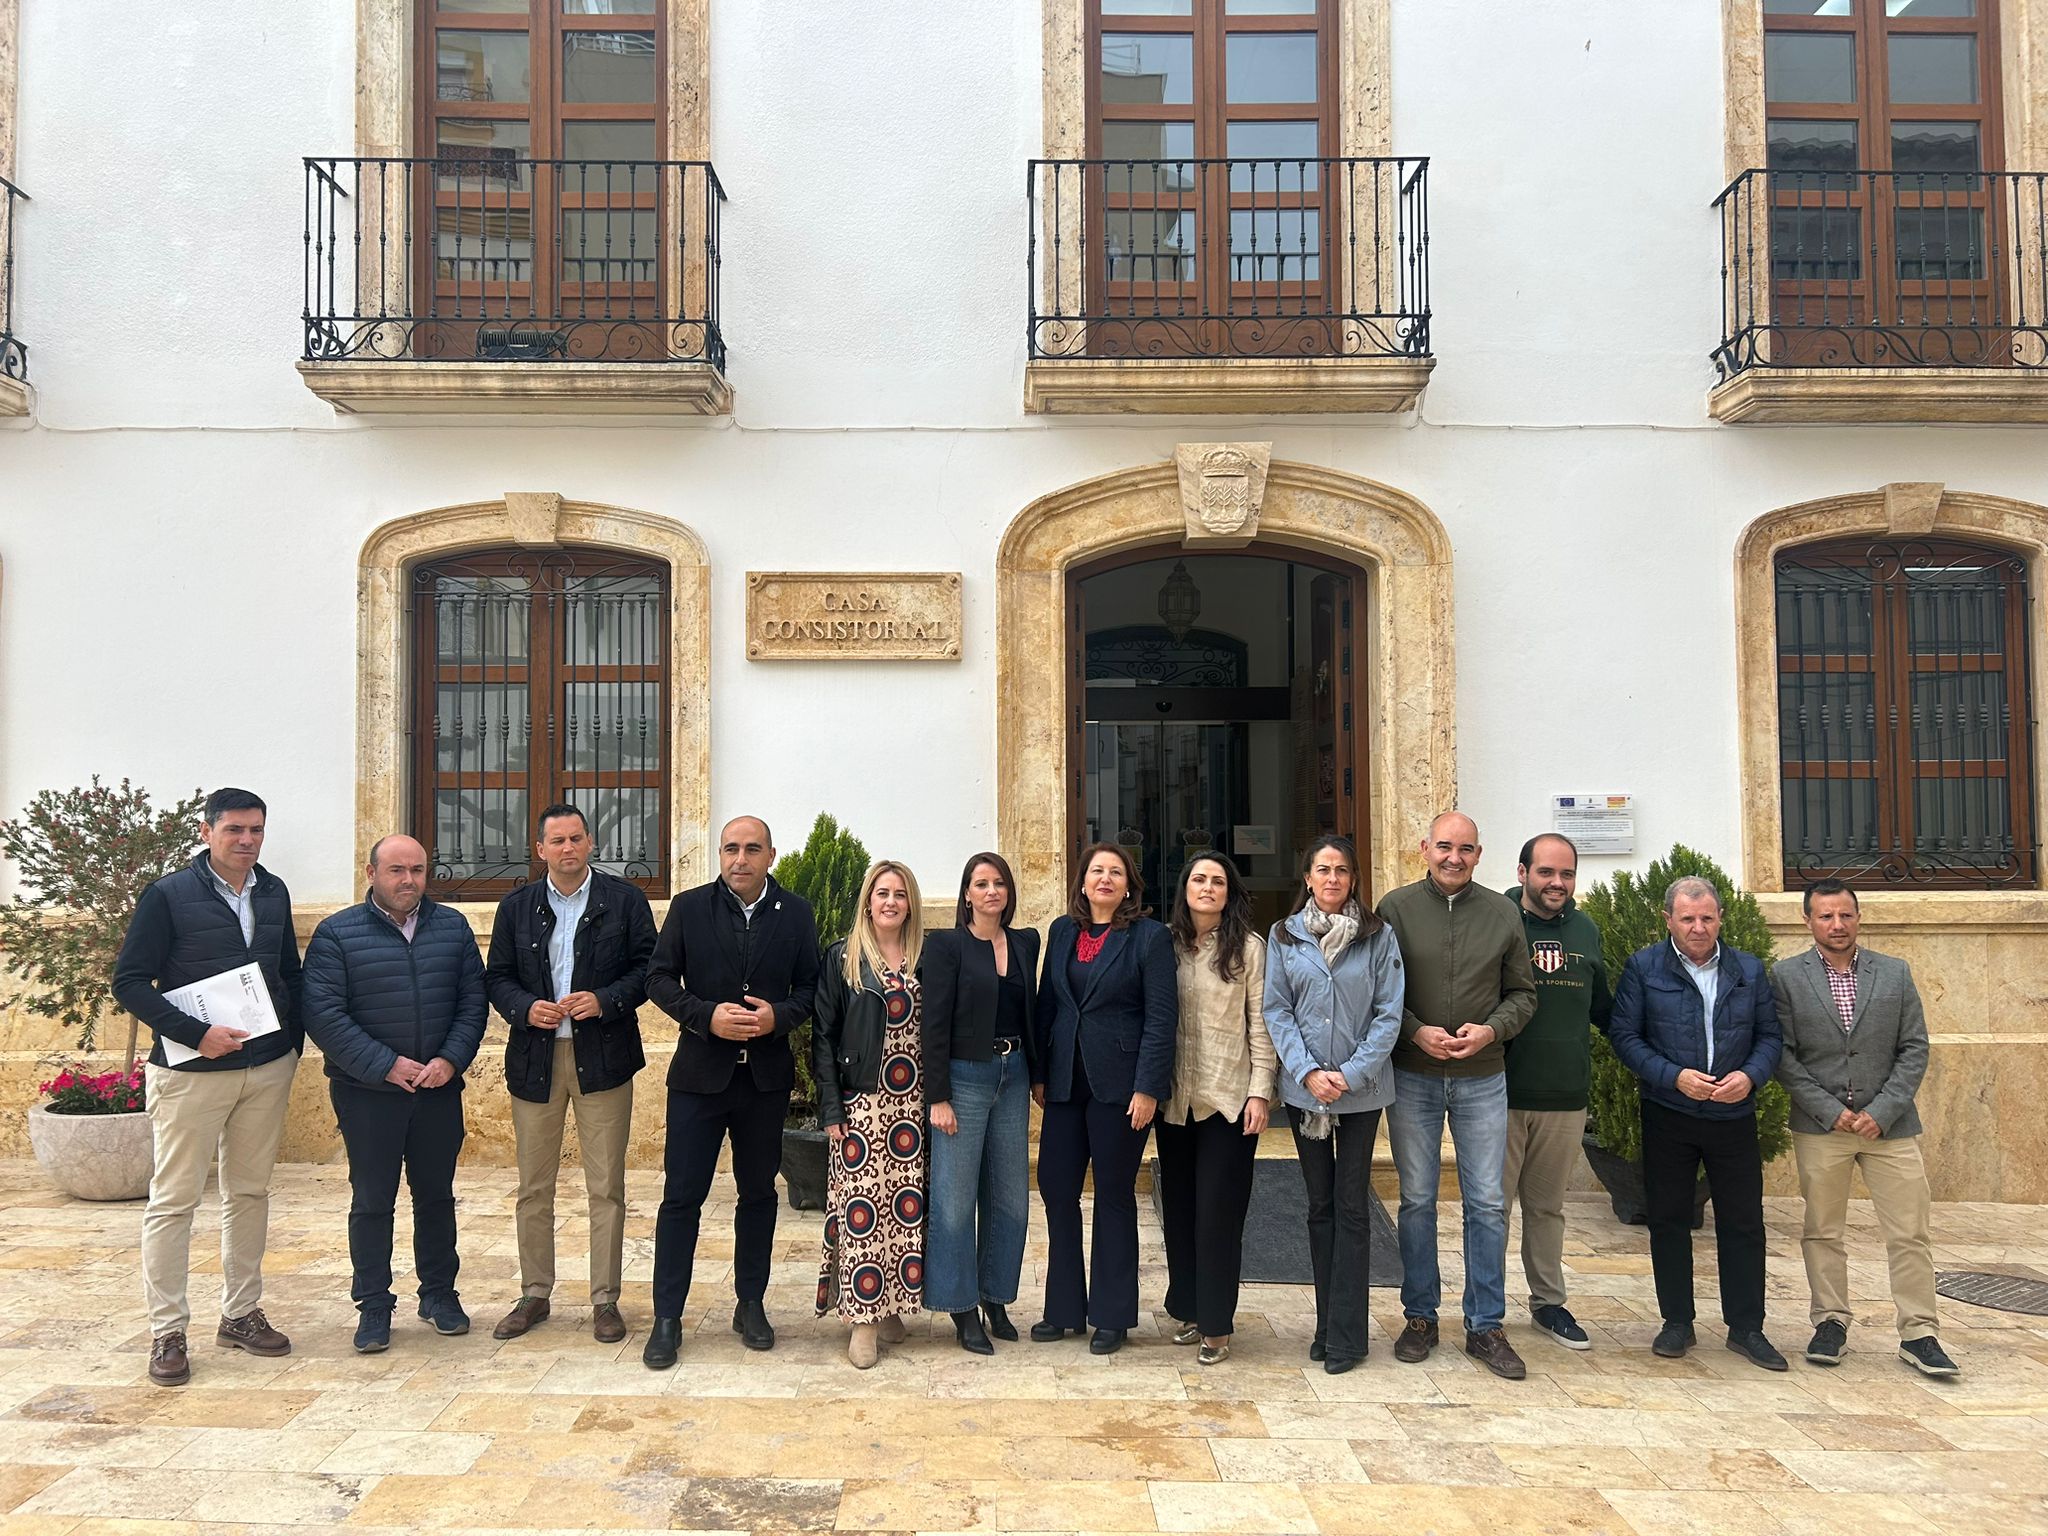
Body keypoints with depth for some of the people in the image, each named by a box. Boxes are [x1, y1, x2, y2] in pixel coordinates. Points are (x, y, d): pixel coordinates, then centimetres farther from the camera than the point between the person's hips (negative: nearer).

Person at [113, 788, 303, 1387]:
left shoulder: (273, 893, 7)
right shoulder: (169, 895, -7)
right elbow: (130, 982, -9)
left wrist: (292, 1041, 7)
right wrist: (196, 1034, -18)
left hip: (267, 1069, 5)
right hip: (190, 1070, -5)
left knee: (250, 1192, 12)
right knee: (173, 1199, 1)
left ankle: (241, 1314, 23)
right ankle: (167, 1332, 10)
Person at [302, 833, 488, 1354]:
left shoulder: (453, 927, 6)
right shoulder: (336, 934, -4)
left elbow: (473, 1001, 5)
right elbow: (323, 1014, -11)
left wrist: (451, 1060, -9)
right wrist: (385, 1066, -16)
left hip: (439, 1090, 3)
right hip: (368, 1092, -3)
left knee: (437, 1194, 12)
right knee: (372, 1200, 4)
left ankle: (439, 1293, 26)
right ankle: (373, 1306, 16)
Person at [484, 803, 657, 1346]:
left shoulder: (625, 900, 2)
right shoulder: (516, 907, 9)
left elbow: (649, 968, -1)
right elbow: (496, 976, 9)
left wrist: (605, 1000, -16)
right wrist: (525, 1008, -10)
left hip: (602, 1057, -2)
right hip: (534, 1058, 3)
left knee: (606, 1187, 2)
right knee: (533, 1187, 10)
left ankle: (605, 1300, 13)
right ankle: (535, 1295, 24)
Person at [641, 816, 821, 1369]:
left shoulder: (795, 914, 2)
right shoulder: (689, 908, -1)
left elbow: (811, 987, 4)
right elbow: (659, 977, -1)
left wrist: (778, 1016, -16)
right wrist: (707, 1016, -16)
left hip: (766, 1077, 1)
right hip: (699, 1074, -1)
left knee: (758, 1193, 12)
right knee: (681, 1196, 0)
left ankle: (751, 1306, 26)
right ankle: (667, 1318, 10)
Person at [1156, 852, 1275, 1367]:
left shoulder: (1249, 947, -2)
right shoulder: (1165, 944, 4)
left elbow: (1261, 1024, -3)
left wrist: (1260, 1092, -8)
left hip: (1229, 1098, -3)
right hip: (1175, 1098, 3)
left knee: (1219, 1210, -1)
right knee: (1178, 1206, 11)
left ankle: (1217, 1325, 10)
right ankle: (1188, 1310, 25)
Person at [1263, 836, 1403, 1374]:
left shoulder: (1378, 936, -2)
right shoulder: (1285, 936, 2)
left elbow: (1389, 1013, -5)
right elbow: (1277, 1010, 0)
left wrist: (1352, 1073, -14)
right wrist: (1307, 1072, -12)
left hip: (1362, 1089, -2)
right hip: (1303, 1087, 2)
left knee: (1352, 1208, 2)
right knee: (1320, 1206, 10)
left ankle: (1345, 1334, 8)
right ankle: (1327, 1324, 20)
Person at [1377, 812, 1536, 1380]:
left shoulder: (1502, 913, 3)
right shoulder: (1395, 908, -2)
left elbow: (1522, 993, 7)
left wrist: (1491, 1030, -11)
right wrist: (1416, 1032, -15)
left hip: (1482, 1078, 1)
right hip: (1412, 1077, -1)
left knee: (1487, 1204, 4)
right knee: (1416, 1201, 8)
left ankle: (1486, 1327, 16)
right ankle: (1420, 1318, 21)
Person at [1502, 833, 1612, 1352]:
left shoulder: (1585, 931, 9)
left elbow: (1603, 1008, 19)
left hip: (1566, 1096, 5)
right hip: (1502, 1094, -4)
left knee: (1548, 1206, 17)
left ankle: (1549, 1303, 30)